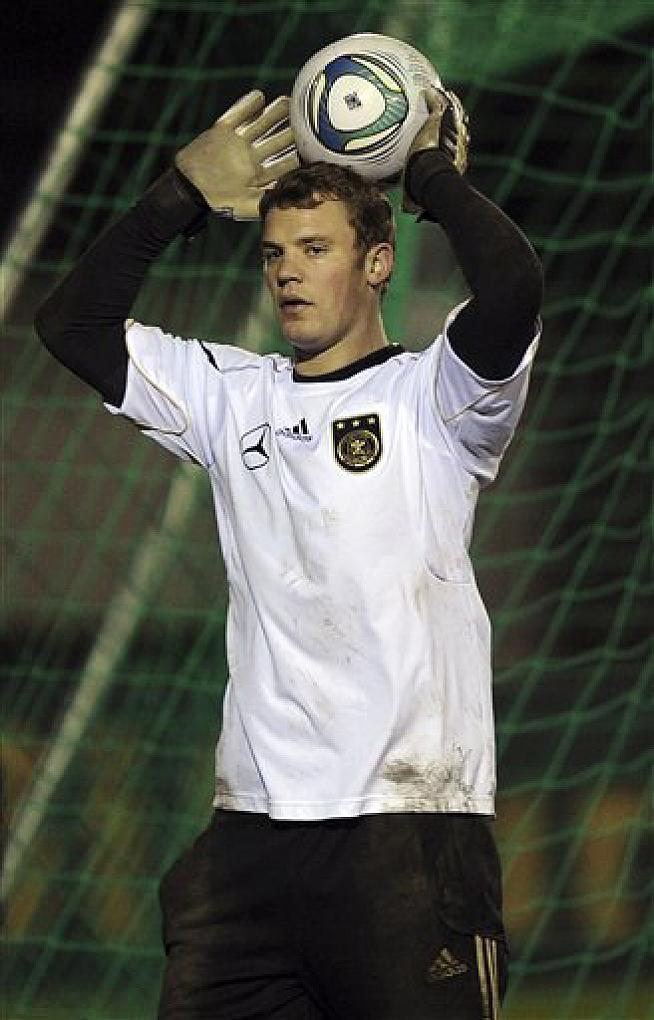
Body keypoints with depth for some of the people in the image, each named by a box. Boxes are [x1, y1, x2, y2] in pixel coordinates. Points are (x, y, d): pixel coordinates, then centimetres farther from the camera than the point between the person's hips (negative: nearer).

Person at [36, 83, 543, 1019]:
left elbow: (511, 290, -16)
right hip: (252, 827, 5)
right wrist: (184, 196, 8)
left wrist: (432, 173, 0)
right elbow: (74, 326, 12)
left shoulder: (431, 397, 4)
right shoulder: (233, 398, 18)